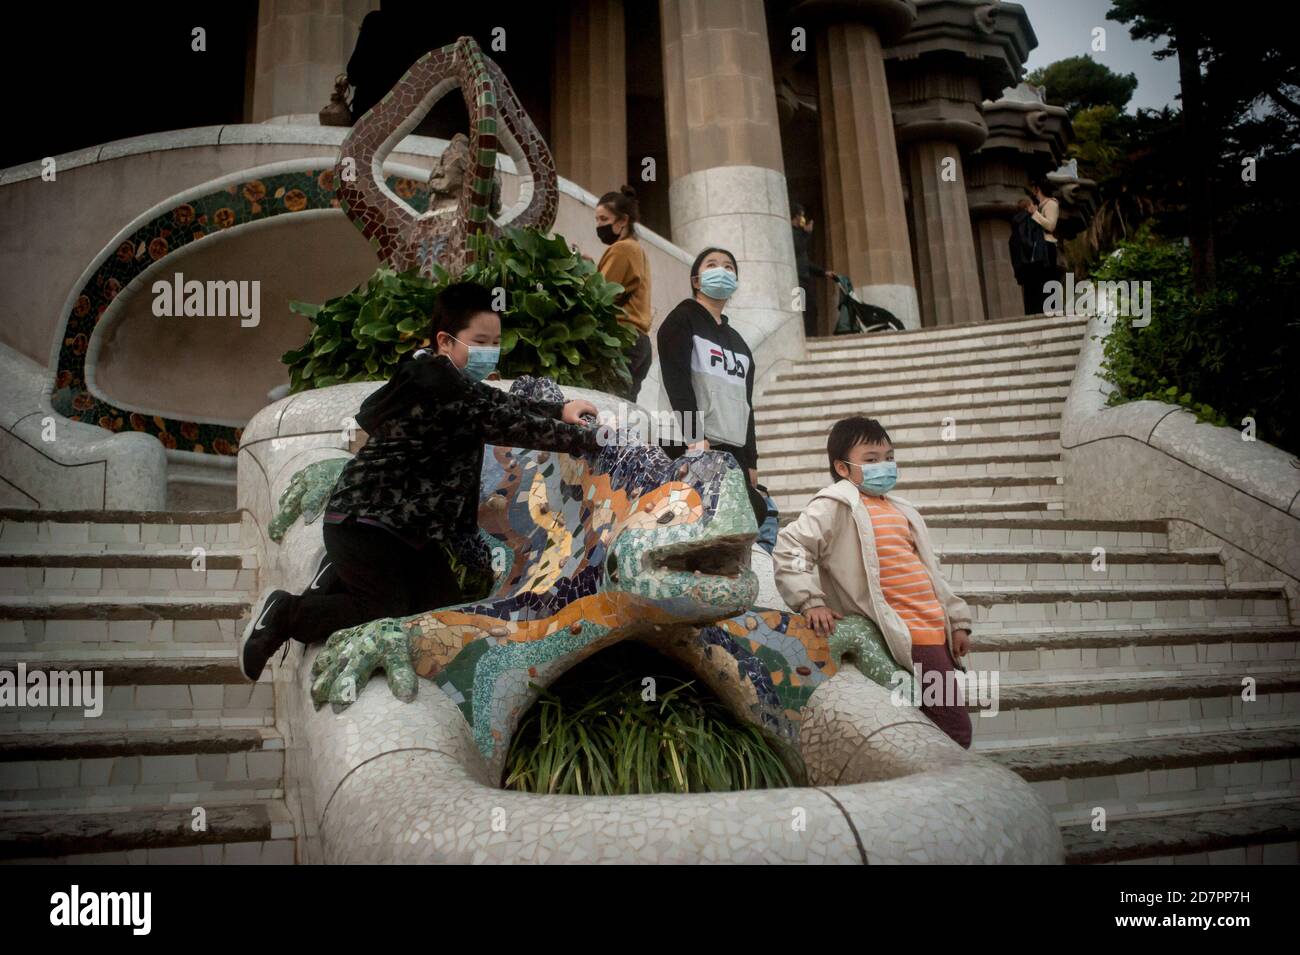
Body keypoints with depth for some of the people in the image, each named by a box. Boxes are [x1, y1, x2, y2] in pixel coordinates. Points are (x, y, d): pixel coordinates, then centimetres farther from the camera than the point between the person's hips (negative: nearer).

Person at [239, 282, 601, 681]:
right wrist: (589, 438, -24)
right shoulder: (436, 385, -24)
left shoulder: (450, 379, 7)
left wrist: (559, 410, 9)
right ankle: (284, 613, 8)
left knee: (446, 610, 9)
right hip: (364, 520, -10)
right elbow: (503, 424, -27)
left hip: (410, 524, 10)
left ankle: (342, 575, 23)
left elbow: (501, 403, 20)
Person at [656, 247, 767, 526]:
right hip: (690, 447, -7)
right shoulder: (682, 319, 6)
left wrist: (751, 461, 14)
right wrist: (695, 438, -21)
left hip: (734, 451, 7)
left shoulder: (739, 343, 27)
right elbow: (676, 381, -9)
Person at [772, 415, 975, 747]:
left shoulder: (899, 510, 21)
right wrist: (810, 602, -22)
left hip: (934, 633, 9)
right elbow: (789, 547, -15)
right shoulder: (838, 506, -6)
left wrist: (957, 621, 21)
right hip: (908, 639, -9)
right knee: (955, 732, -8)